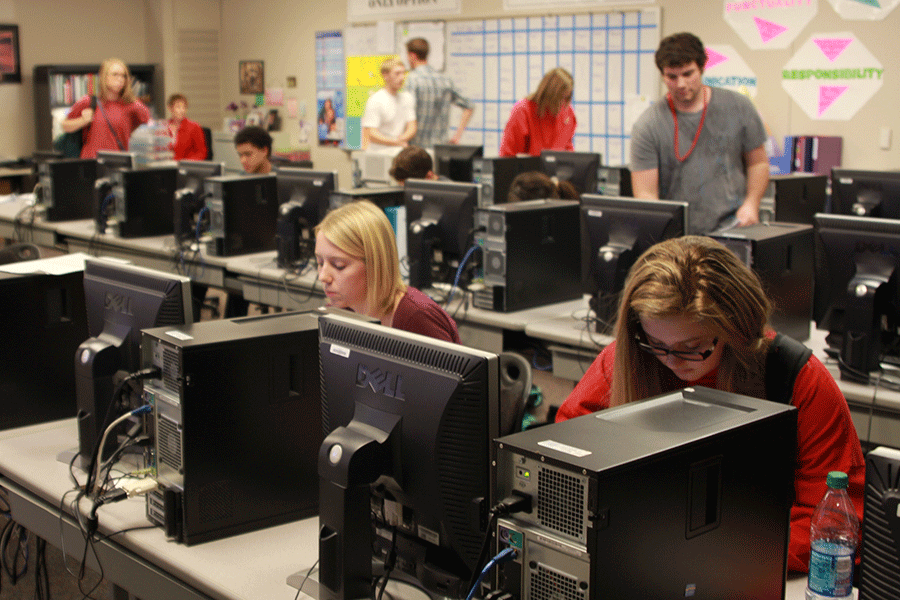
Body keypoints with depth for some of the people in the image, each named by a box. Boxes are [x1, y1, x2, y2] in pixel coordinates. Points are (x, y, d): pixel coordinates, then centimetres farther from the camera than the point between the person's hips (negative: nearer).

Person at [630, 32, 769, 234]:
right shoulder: (648, 126, -1)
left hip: (733, 227, 0)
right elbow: (645, 193, -4)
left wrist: (751, 204, 0)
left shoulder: (737, 107, 8)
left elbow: (758, 162, 18)